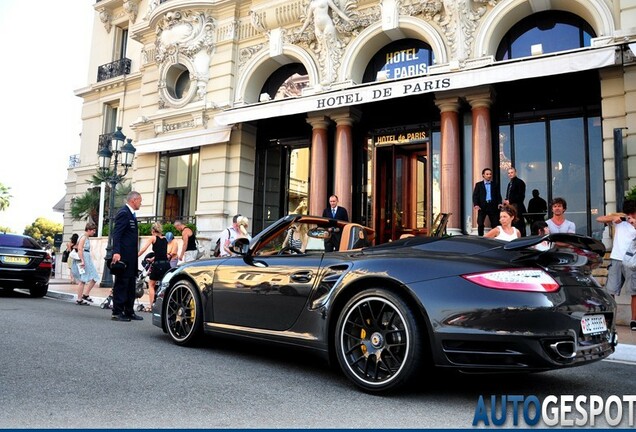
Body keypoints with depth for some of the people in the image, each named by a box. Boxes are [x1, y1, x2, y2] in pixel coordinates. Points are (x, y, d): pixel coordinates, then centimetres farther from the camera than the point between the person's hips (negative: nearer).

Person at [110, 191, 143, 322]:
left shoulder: (131, 214, 19)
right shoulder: (123, 213, -11)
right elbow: (116, 234, -18)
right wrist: (116, 252, -27)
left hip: (131, 257, 10)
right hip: (123, 256, -10)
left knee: (131, 284, 12)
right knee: (121, 283, -4)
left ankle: (129, 312, 19)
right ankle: (117, 312, 2)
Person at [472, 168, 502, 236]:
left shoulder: (495, 185, 12)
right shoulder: (478, 184, 7)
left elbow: (498, 195, 10)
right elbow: (475, 195, 0)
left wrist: (499, 203, -8)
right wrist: (476, 205, -15)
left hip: (493, 206, 1)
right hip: (482, 207, -1)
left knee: (495, 224, 0)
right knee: (480, 224, -4)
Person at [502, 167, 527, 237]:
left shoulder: (520, 182, -5)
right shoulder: (510, 183, 20)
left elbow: (521, 196, -13)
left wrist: (510, 201, -14)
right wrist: (506, 201, 3)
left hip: (517, 208, -8)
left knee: (519, 227, -9)